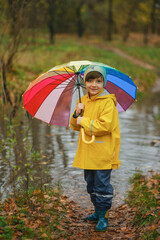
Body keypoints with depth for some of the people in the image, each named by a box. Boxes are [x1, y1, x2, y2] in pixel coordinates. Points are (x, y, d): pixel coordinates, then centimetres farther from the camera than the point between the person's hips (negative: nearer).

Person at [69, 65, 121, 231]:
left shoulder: (108, 102, -12)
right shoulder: (83, 101, 10)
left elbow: (105, 126, -23)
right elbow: (75, 126, 14)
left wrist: (84, 121, -16)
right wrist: (77, 114, -6)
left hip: (103, 154, -7)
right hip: (88, 153, 8)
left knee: (102, 185, -1)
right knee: (91, 184, 17)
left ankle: (103, 216, 12)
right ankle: (97, 211, 33)